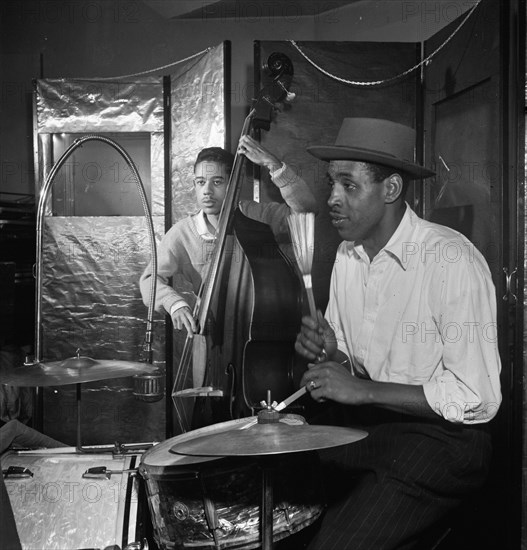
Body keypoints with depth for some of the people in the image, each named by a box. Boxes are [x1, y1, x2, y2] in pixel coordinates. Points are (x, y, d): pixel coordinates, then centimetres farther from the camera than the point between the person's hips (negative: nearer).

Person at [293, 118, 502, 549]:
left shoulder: (450, 259, -20)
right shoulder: (347, 255, 4)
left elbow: (477, 399, -22)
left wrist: (363, 390, -21)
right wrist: (331, 355, -10)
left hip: (440, 438, -6)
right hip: (364, 428, 7)